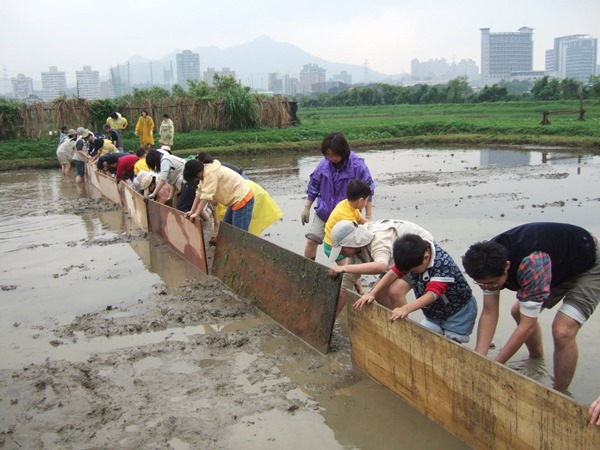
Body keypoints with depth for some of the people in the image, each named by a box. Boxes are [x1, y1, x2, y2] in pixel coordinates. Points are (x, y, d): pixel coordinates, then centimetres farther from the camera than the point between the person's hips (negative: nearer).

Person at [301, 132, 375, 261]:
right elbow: (313, 187, 5)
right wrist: (306, 208, 4)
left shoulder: (357, 165, -17)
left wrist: (369, 217, -8)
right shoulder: (324, 164, -8)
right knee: (311, 240, -3)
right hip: (324, 212, 3)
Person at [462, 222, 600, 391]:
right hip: (559, 264, 8)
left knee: (562, 331, -22)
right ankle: (537, 361, 39)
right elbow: (489, 314, -14)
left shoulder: (531, 263, -42)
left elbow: (527, 325, -35)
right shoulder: (489, 260, -19)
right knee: (519, 312, 12)